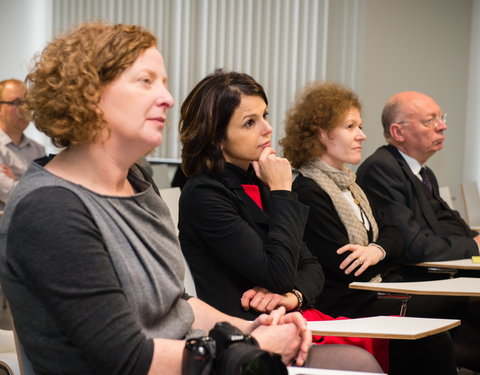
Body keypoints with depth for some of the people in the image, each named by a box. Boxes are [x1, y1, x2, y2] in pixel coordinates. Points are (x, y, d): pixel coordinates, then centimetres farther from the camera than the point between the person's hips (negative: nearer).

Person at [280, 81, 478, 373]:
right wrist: (387, 252, -1)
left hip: (380, 291, 9)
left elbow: (392, 233, 11)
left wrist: (378, 249, -13)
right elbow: (347, 268, -18)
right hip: (347, 306, -9)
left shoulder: (348, 184, 18)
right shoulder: (308, 192, -14)